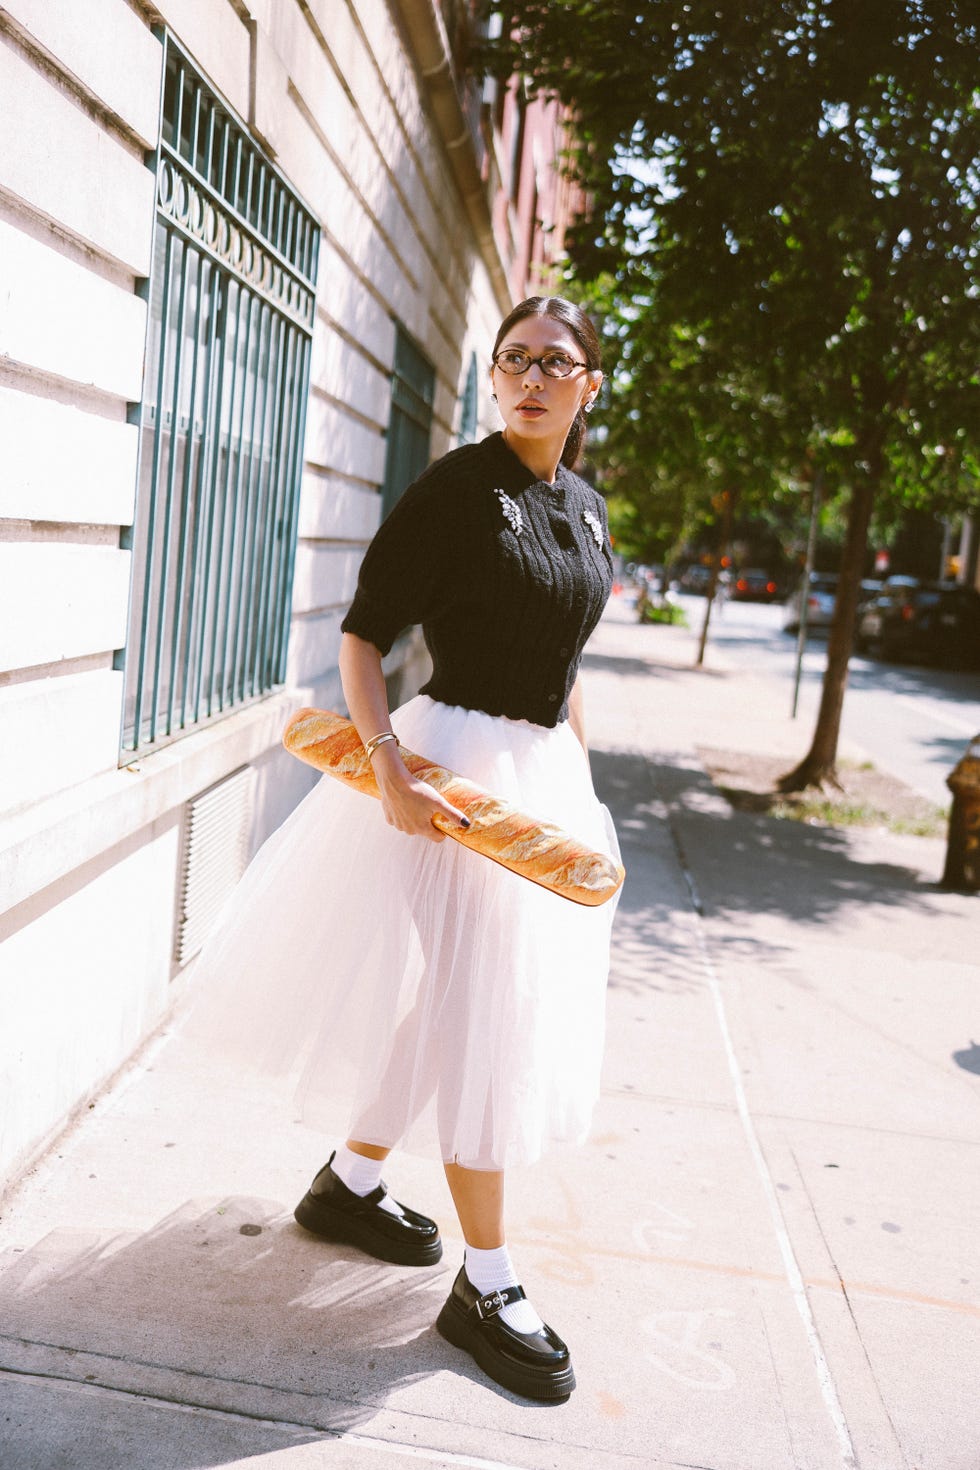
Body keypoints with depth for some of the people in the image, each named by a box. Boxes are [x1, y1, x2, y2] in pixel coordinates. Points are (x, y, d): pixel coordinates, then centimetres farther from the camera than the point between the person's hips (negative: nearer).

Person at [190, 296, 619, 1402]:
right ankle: (488, 1287, 14)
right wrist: (390, 769, -25)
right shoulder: (454, 488, -11)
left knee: (482, 1009, 17)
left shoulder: (587, 508, 11)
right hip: (457, 763, -8)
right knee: (471, 1014, -1)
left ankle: (349, 1185, 37)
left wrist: (582, 786, 18)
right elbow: (363, 634, -13)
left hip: (546, 773, 8)